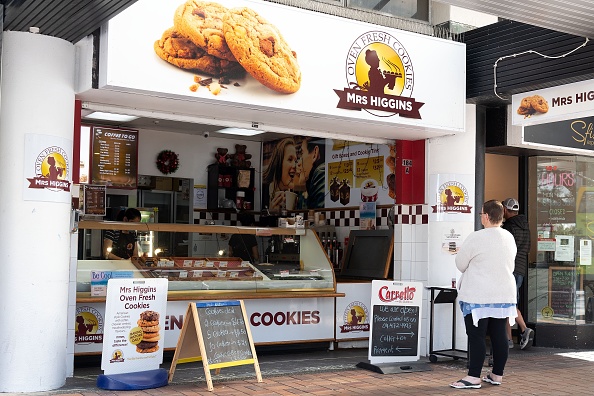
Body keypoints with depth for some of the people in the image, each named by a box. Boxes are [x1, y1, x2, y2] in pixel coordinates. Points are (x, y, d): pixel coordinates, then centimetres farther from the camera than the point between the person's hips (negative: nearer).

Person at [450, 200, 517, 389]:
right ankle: (497, 374, 19)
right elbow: (510, 266, 16)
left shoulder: (477, 238, -15)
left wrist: (474, 271, 15)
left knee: (476, 335, -3)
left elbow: (460, 263, -6)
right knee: (499, 335, 11)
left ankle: (473, 377, 0)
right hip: (504, 294, 7)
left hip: (479, 296, -7)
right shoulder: (509, 238, 6)